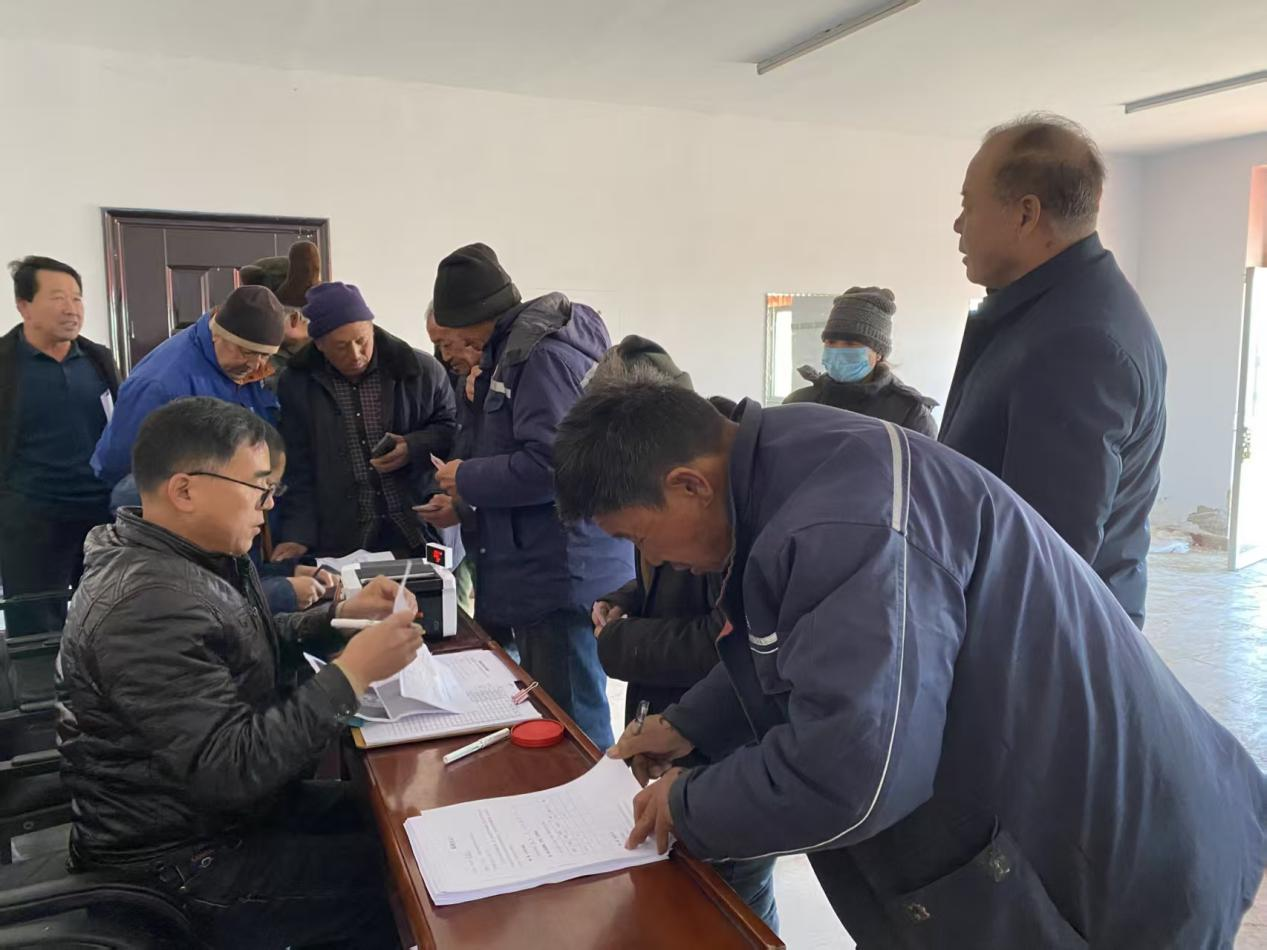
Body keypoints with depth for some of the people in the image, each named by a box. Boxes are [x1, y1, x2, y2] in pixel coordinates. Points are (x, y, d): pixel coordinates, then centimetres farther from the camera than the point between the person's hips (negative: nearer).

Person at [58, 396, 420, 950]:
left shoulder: (190, 556, 1)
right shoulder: (150, 606, -31)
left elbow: (248, 648, 16)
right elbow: (232, 770, -32)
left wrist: (340, 616, 1)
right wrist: (352, 672, -29)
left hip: (229, 807, 10)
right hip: (182, 866, -9)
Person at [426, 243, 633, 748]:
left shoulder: (545, 354, -17)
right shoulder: (516, 349, 16)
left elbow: (548, 465, -25)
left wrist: (468, 479, -11)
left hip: (563, 572, -11)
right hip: (538, 570, 11)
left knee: (571, 723, 0)